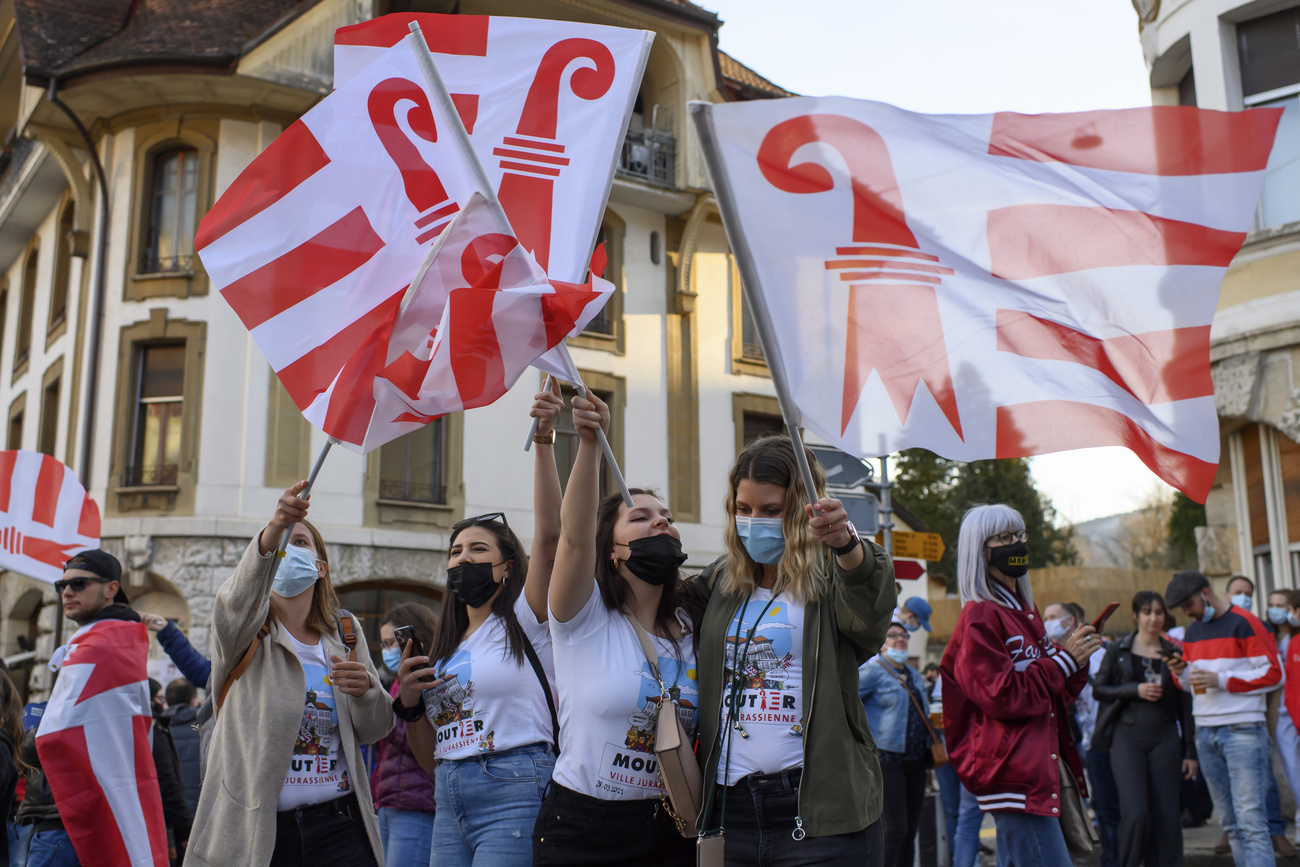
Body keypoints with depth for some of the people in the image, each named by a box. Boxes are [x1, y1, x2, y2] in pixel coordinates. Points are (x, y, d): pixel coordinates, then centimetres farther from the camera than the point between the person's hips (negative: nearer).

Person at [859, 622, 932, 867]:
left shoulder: (914, 675, 17)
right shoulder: (872, 670, -7)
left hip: (915, 761, 8)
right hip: (887, 759, -7)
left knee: (911, 828, 9)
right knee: (894, 828, -9)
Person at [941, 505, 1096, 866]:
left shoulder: (1026, 612, 18)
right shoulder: (980, 616, -10)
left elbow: (1055, 693, 24)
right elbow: (1001, 696, -18)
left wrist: (1077, 661, 3)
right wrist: (1064, 658, -12)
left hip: (1041, 765, 9)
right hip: (1012, 771, -9)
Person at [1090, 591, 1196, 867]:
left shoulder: (1173, 653, 8)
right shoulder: (1118, 650, 5)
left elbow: (1185, 705, 9)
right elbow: (1098, 688, 3)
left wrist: (1190, 751, 6)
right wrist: (1135, 690, -11)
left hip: (1165, 738, 2)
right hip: (1127, 737, -2)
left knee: (1167, 815, 0)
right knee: (1136, 813, -11)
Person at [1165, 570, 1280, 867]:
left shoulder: (1243, 623, -7)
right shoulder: (1192, 631, 16)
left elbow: (1273, 673, -10)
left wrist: (1221, 680, -16)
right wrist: (1181, 673, 0)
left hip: (1242, 730, -7)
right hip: (1205, 732, 7)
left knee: (1250, 819, -11)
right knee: (1230, 823, 9)